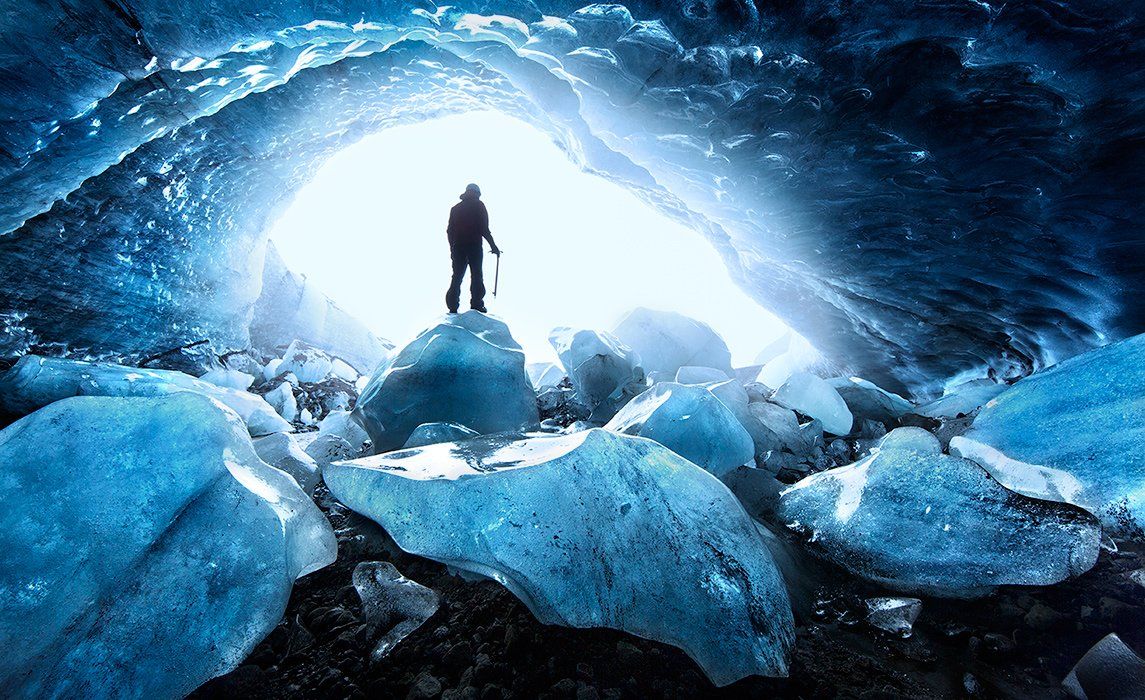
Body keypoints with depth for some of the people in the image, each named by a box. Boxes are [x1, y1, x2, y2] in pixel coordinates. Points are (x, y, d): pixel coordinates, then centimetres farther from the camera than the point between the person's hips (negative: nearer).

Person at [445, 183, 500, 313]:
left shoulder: (455, 208, 12)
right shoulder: (478, 205, -2)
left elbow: (449, 230, 11)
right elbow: (484, 229, -10)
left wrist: (452, 248, 18)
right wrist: (493, 245, -4)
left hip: (458, 247, 4)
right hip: (475, 247, -4)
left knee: (457, 276, 9)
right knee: (476, 276, 5)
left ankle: (453, 307, 4)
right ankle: (477, 305, 3)